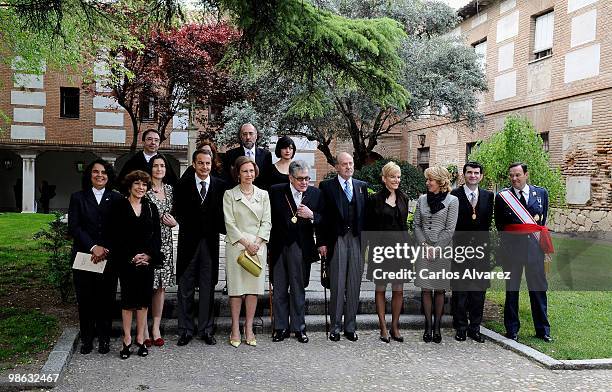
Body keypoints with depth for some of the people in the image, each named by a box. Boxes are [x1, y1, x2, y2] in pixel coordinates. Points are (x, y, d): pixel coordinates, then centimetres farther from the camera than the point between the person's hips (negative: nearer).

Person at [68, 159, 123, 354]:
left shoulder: (116, 198, 7)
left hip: (109, 257, 0)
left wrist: (105, 249, -10)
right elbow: (73, 227, -1)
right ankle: (86, 338, 18)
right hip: (83, 256, 0)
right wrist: (93, 247, -12)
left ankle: (104, 338, 14)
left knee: (106, 298, 2)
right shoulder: (78, 197, 8)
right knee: (85, 299, 4)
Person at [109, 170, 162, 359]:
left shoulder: (151, 208, 9)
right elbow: (115, 237, -4)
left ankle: (140, 339, 15)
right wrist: (130, 258, -11)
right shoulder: (119, 207, 0)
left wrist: (149, 255, -7)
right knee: (128, 300, 1)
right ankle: (127, 340, 11)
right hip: (126, 262, -3)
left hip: (147, 259, 3)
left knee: (144, 300, 5)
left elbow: (157, 235, 7)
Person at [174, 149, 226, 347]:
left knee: (208, 288, 8)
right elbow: (179, 212, -1)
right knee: (185, 289, 6)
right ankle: (185, 330, 16)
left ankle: (206, 329, 18)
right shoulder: (183, 185, 2)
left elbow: (222, 213, 4)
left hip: (210, 242, 1)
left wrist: (222, 230, -7)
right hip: (188, 241, 0)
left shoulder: (220, 185, 3)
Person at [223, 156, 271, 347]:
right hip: (236, 245, -2)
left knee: (254, 288, 3)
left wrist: (256, 242, -8)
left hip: (258, 245, 2)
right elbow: (229, 223, -3)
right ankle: (235, 329, 9)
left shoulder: (263, 194, 11)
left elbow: (266, 222, 6)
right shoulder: (229, 194, 3)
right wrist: (245, 243, -10)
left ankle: (249, 328, 11)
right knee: (236, 288, 0)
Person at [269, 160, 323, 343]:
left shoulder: (315, 194, 3)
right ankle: (281, 327, 20)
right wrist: (268, 243, -8)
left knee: (298, 289, 9)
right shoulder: (276, 191, -2)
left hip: (301, 248, 0)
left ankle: (299, 328, 21)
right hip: (279, 247, 0)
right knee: (279, 290, 8)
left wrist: (311, 215, -16)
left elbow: (323, 220, 3)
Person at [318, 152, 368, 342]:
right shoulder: (327, 186, 2)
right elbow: (323, 216, -1)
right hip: (336, 240, -3)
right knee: (337, 285, 1)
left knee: (354, 285, 7)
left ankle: (350, 326, 17)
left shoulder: (362, 186, 13)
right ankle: (335, 326, 11)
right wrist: (322, 242, -6)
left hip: (357, 240, 3)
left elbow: (365, 214, 11)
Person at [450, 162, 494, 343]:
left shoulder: (488, 196, 11)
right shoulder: (455, 195, -2)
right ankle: (460, 327, 13)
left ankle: (475, 327, 19)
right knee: (460, 290, 2)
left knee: (479, 290, 8)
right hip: (460, 249, -3)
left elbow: (488, 222, 9)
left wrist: (484, 243, 2)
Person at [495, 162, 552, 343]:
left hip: (534, 246, 2)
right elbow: (499, 225, 3)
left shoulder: (541, 193, 5)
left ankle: (542, 329, 20)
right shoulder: (502, 196, -2)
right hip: (512, 247, -2)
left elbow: (543, 219, 14)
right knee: (511, 289, 8)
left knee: (539, 288, 7)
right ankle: (512, 329, 19)